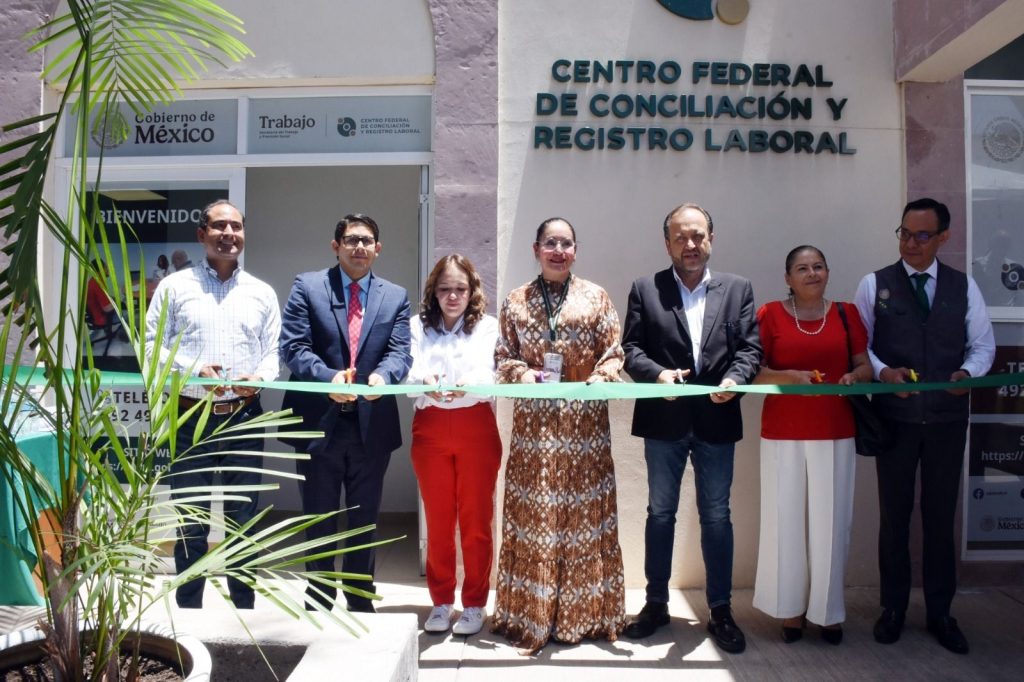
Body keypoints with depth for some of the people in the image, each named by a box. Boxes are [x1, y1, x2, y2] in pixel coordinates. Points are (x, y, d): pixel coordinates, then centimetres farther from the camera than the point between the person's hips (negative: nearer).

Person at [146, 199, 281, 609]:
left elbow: (274, 351, 9)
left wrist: (260, 377, -12)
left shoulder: (262, 293, 10)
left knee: (244, 519, 9)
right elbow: (152, 344, 1)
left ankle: (244, 608, 23)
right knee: (191, 521, 6)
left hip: (244, 418, 2)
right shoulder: (174, 286, 5)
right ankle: (187, 611, 21)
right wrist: (191, 369, -15)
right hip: (191, 418, -1)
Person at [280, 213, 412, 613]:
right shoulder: (307, 287, 1)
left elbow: (400, 352, -2)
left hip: (372, 425, 2)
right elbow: (293, 347, -7)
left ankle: (360, 602, 31)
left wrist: (382, 375, -24)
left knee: (364, 521, 15)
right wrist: (329, 377, -24)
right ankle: (319, 602, 31)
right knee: (318, 520, 13)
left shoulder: (396, 297, 8)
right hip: (319, 422, -2)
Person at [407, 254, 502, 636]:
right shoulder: (418, 326, 7)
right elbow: (409, 373, -7)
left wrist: (467, 383, -33)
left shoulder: (487, 327, 3)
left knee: (476, 521, 5)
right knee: (438, 521, 9)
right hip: (430, 430, 2)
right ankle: (441, 601, 24)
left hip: (476, 429, -1)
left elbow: (488, 375, -11)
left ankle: (475, 604, 18)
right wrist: (424, 382, -31)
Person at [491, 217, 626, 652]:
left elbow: (613, 353, 4)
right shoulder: (516, 301, 8)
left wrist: (599, 379, -15)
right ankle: (531, 613, 16)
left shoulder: (595, 297, 6)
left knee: (584, 512, 5)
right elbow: (502, 357, 8)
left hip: (585, 423, 0)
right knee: (532, 513, 3)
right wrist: (523, 373, -12)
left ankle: (585, 610, 20)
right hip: (534, 423, 1)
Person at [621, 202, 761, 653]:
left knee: (716, 516, 10)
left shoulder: (738, 289, 7)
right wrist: (657, 373, -19)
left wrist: (734, 379, -18)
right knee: (660, 513, 11)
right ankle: (656, 604, 26)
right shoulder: (645, 289, 4)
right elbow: (631, 349, -1)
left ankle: (721, 611, 24)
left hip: (716, 419, 1)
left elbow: (750, 347, 1)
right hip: (665, 419, 0)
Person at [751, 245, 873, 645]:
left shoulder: (846, 314, 7)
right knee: (786, 519, 3)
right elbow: (753, 371, -2)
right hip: (783, 433, -1)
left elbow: (865, 365, 12)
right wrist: (789, 376, -18)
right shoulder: (770, 314, 0)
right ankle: (791, 608, 18)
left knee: (830, 522, 4)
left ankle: (827, 609, 20)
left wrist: (855, 376, -9)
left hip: (835, 433, 2)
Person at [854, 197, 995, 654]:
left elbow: (983, 344, 7)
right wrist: (883, 372, -19)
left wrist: (968, 372, -13)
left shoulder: (964, 286, 5)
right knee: (894, 513, 9)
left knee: (941, 514, 10)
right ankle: (893, 607, 24)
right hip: (895, 416, -2)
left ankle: (940, 612, 25)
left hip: (948, 417, 2)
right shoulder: (874, 285, -1)